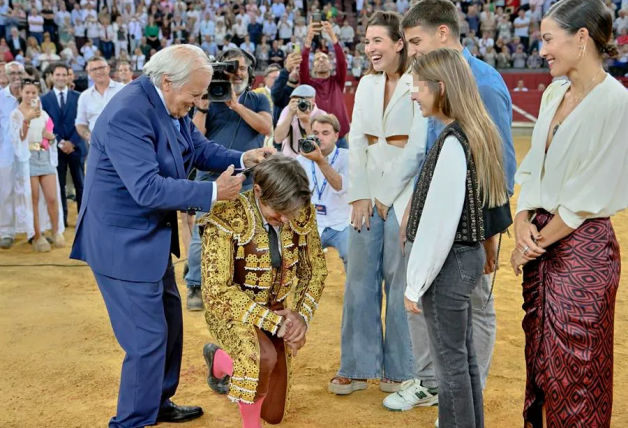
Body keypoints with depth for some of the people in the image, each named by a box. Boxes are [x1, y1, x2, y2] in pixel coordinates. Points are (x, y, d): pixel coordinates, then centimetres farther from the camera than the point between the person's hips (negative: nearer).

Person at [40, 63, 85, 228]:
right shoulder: (45, 99, 4)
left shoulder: (78, 97, 3)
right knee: (59, 185, 4)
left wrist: (72, 142, -12)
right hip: (56, 148, 0)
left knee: (80, 184, 5)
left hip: (76, 146, 0)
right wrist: (59, 142, -11)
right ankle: (61, 219, 11)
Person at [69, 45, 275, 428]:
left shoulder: (172, 104, 0)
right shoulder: (128, 114, -27)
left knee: (170, 321, 22)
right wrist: (213, 192, -31)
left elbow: (199, 148, 8)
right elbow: (148, 188, -33)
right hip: (124, 242, -10)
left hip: (151, 235, 10)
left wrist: (243, 159, -9)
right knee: (148, 338, -3)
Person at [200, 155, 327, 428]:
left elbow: (315, 270, -1)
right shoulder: (226, 219, -28)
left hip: (275, 312, 5)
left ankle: (220, 359, 39)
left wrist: (302, 317, -16)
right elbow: (217, 292, -28)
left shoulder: (302, 215, -13)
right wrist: (274, 320, -30)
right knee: (264, 356, -40)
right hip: (231, 310, -5)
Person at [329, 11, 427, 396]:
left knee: (400, 283, 3)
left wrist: (386, 196, -11)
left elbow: (417, 147, -13)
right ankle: (358, 367, 18)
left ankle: (399, 370, 18)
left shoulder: (418, 84, -8)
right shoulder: (367, 85, 11)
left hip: (404, 194, -6)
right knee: (359, 280, 7)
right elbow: (356, 141, 7)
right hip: (368, 191, 6)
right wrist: (359, 195, -2)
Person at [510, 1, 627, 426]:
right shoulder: (554, 93, 7)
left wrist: (536, 243, -10)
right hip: (542, 238, 7)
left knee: (576, 368, 5)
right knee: (539, 355, 17)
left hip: (582, 247, -7)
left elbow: (591, 195, -17)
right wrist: (523, 221, -5)